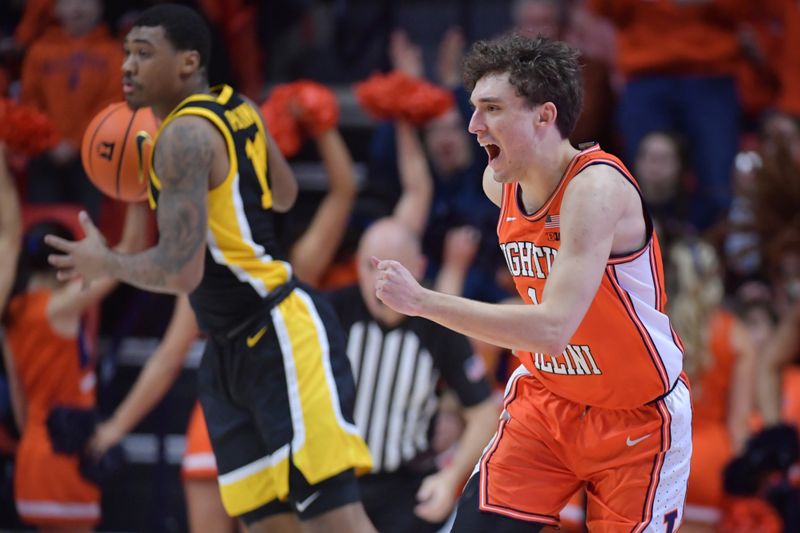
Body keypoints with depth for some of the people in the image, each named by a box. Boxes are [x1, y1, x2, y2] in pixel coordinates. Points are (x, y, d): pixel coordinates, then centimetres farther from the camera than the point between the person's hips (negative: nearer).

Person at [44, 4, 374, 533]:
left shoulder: (185, 135, -17)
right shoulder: (236, 109, 10)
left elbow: (180, 272, -23)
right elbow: (285, 195, 28)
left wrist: (104, 264, -5)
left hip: (283, 335, -10)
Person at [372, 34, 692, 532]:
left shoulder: (595, 188, -27)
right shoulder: (501, 183, -4)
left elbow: (552, 328, -36)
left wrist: (421, 300, -36)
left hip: (638, 419, -6)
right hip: (548, 401, 6)